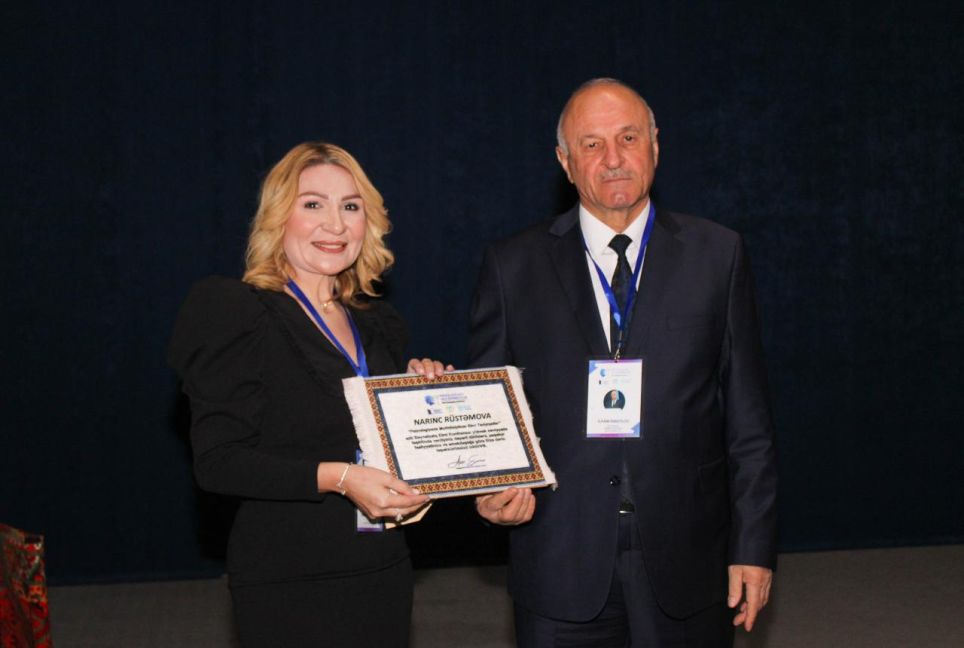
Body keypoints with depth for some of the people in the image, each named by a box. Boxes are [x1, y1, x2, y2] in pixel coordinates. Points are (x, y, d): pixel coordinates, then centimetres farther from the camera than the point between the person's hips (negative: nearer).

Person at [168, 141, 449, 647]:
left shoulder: (376, 325, 11)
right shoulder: (236, 315, -8)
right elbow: (216, 461, -15)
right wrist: (334, 477, -24)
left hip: (383, 573, 6)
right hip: (288, 586, -6)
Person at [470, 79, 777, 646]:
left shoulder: (717, 254, 3)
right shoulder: (513, 266, 3)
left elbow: (748, 416, 3)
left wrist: (754, 546, 0)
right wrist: (492, 487, -11)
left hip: (685, 565, 1)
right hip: (561, 565, 0)